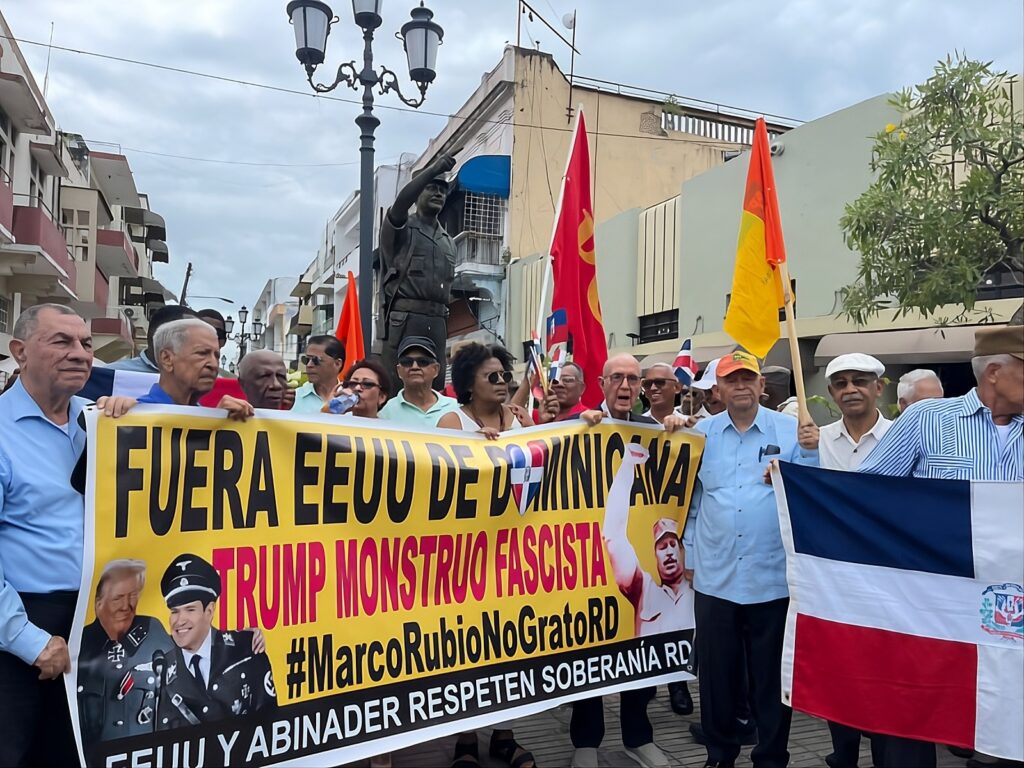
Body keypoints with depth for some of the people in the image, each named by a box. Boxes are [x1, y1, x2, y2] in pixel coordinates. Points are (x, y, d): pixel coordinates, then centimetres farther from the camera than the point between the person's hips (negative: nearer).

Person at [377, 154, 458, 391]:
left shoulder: (448, 242, 22)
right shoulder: (401, 228, 5)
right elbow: (401, 201, -18)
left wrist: (443, 323, 15)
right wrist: (433, 170, -22)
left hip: (437, 323, 6)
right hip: (404, 320, -5)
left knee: (435, 387, 4)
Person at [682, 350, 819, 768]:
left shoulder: (790, 430, -1)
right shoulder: (702, 433, 4)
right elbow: (689, 499, 8)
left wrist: (811, 452, -20)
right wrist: (688, 554, 7)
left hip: (773, 576, -2)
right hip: (715, 576, 2)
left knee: (772, 674, 11)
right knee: (717, 672, 14)